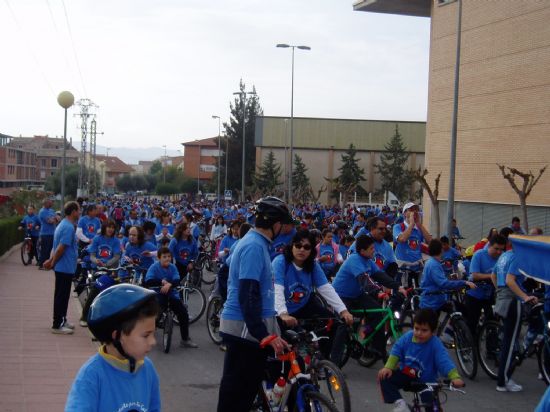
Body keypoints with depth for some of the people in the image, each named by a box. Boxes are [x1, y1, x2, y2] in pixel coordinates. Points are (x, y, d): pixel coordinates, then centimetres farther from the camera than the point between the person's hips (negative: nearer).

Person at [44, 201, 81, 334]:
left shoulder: (63, 225, 13)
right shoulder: (69, 227, -20)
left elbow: (58, 247, 15)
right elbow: (61, 248, -22)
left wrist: (51, 261, 11)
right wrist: (53, 262, -11)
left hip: (64, 267, 10)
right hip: (66, 267, -10)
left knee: (62, 295, 17)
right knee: (61, 296, -4)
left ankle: (62, 320, 27)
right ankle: (57, 325, 1)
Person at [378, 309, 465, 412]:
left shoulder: (436, 345, -23)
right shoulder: (408, 337, -11)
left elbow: (445, 361, -33)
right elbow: (396, 351, -3)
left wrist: (455, 377, -49)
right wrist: (388, 367, -17)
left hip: (426, 381, -4)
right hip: (405, 375, 4)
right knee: (385, 378, -16)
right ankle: (399, 403, -16)